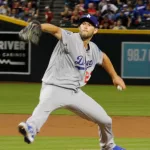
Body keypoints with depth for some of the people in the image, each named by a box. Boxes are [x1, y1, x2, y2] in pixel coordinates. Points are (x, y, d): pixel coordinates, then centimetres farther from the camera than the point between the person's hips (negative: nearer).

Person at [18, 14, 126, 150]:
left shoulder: (94, 50, 9)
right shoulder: (70, 39, -12)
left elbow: (103, 57, 33)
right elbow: (56, 30, -33)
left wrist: (114, 76, 38)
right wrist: (38, 27, -53)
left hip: (75, 93, 7)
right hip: (54, 88, -7)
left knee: (105, 120, 12)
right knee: (44, 106, -41)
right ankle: (31, 128, -69)